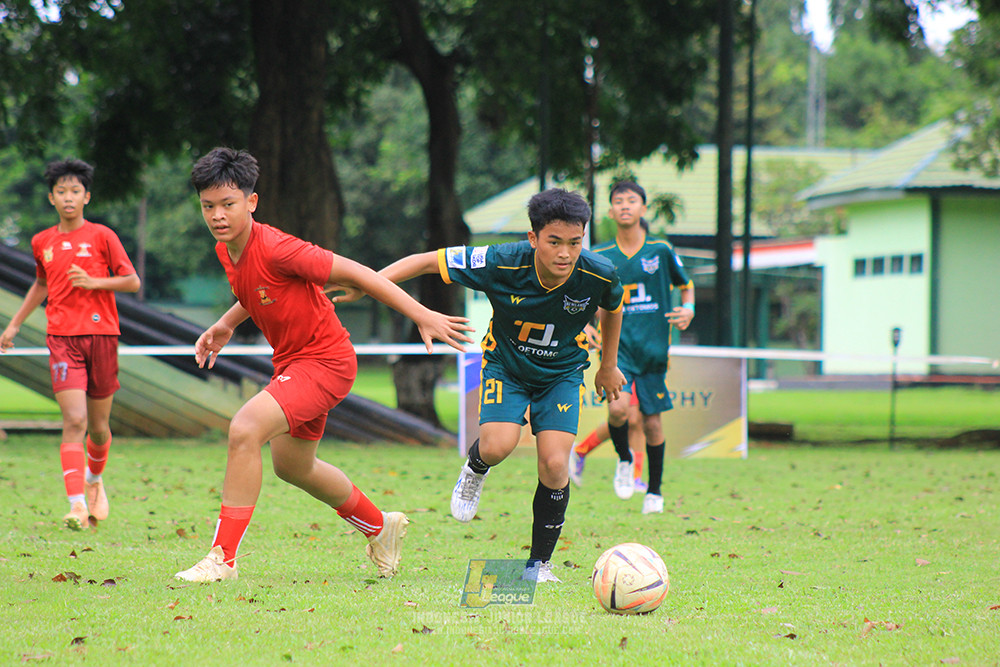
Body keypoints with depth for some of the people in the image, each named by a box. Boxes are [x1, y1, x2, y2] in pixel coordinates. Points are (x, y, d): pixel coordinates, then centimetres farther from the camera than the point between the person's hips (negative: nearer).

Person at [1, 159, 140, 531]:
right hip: (62, 337, 1)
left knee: (99, 425, 8)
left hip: (101, 334, -1)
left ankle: (94, 478, 39)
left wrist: (93, 282, -13)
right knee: (74, 421, -16)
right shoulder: (42, 242, 10)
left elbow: (132, 281, 0)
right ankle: (77, 504, -22)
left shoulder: (102, 236, 1)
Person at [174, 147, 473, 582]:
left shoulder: (275, 248, -27)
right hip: (290, 361, 10)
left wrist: (422, 316, -23)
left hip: (325, 361, -10)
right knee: (291, 465, 25)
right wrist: (225, 326, 9)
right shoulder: (226, 251, -2)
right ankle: (380, 527, 48)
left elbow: (354, 274, -23)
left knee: (244, 429, -27)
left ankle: (223, 557, -20)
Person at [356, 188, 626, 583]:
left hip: (562, 372, 1)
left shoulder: (599, 276, -23)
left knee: (554, 465, -16)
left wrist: (608, 366, 15)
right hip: (506, 365, -1)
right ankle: (475, 469, 15)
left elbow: (612, 309, 2)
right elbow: (428, 262, -21)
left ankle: (540, 564, 4)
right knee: (498, 446, -26)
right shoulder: (503, 264, -29)